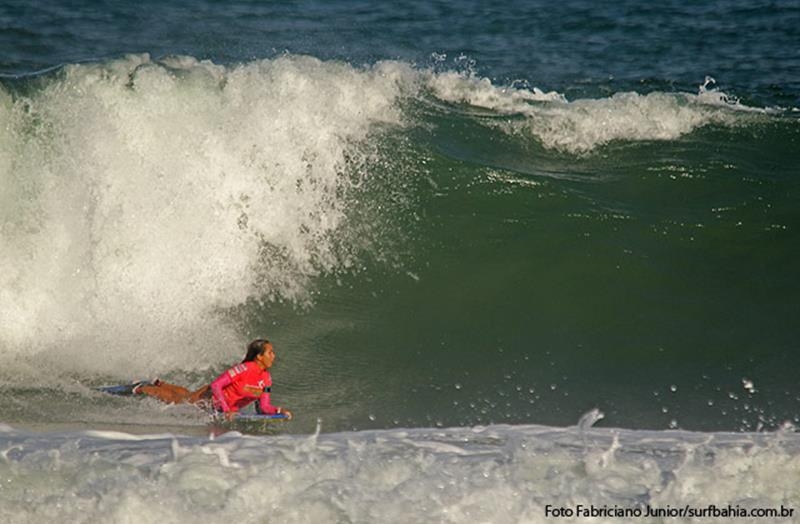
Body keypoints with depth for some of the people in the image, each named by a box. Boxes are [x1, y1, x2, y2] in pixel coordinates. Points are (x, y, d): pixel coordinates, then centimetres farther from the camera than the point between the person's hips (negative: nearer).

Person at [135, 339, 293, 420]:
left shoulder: (266, 379, -13)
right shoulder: (244, 368, -35)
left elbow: (264, 407, -8)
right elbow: (216, 385, -35)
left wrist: (279, 410, -27)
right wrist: (226, 410, -40)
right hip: (212, 398, -6)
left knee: (187, 396, 30)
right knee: (176, 400, 15)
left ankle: (160, 384, 53)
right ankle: (144, 388, 37)